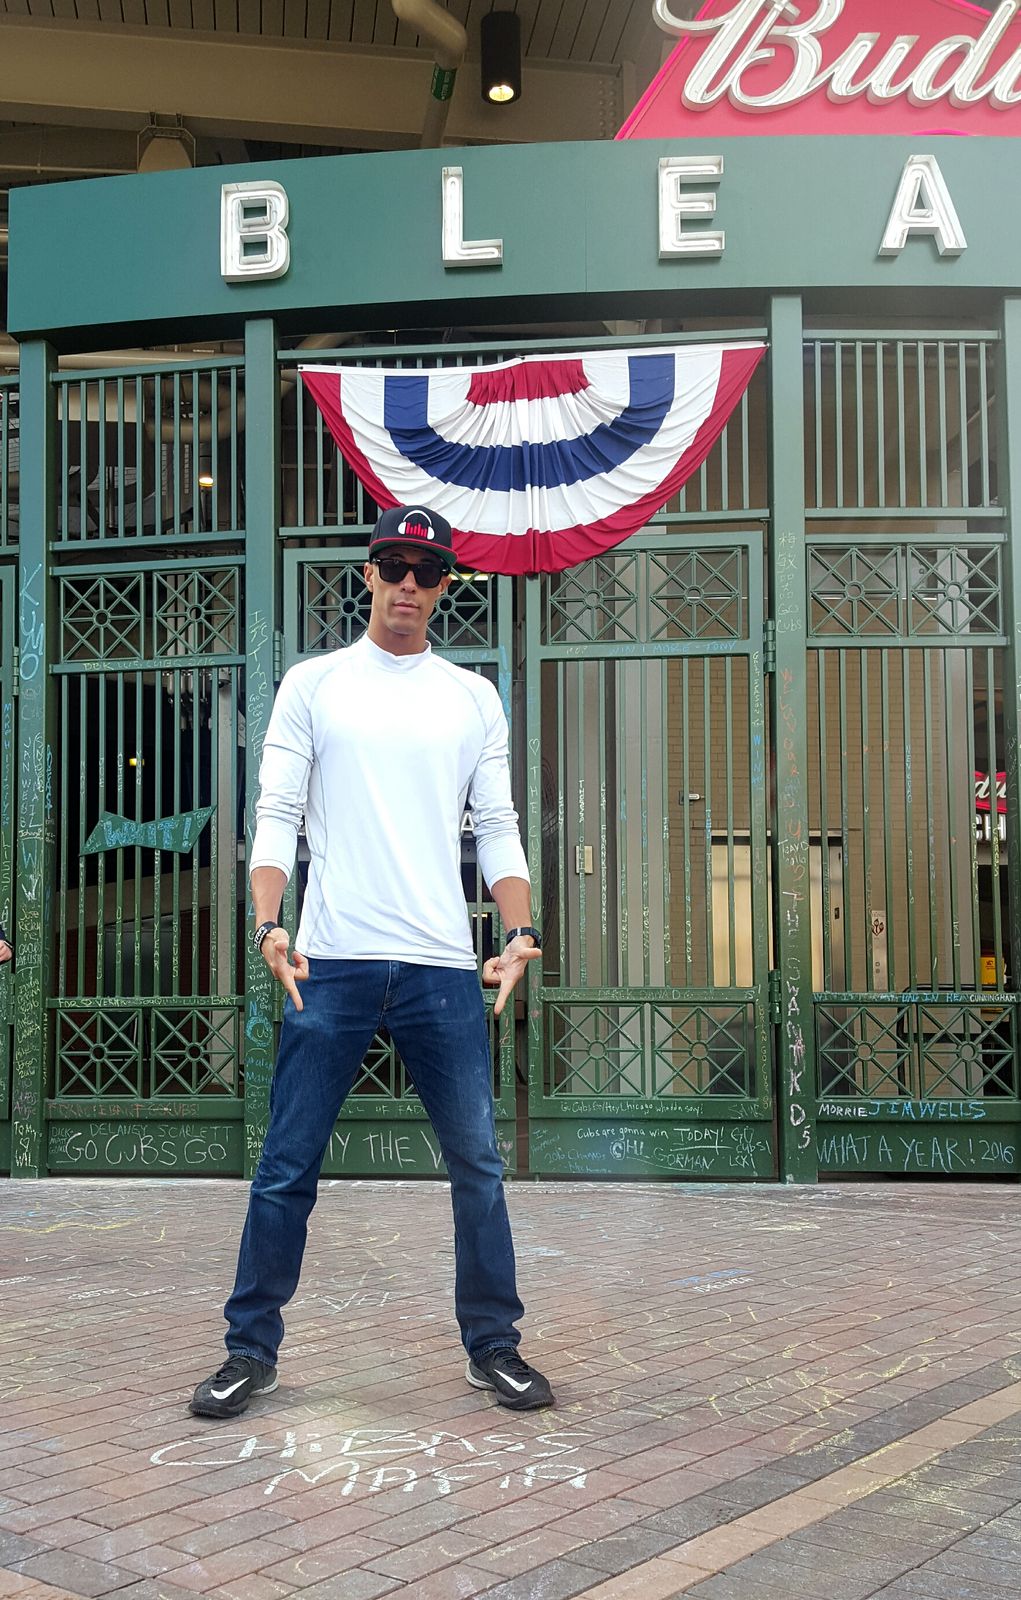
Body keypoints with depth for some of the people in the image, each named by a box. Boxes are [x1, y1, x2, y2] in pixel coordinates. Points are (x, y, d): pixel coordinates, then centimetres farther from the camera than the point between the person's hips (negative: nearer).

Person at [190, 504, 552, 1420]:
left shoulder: (474, 698, 13)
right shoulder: (314, 684, 8)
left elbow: (497, 829, 11)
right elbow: (276, 815, 3)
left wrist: (521, 934, -4)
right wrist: (268, 925, -12)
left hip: (444, 967, 2)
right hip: (332, 964, -1)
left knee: (478, 1166, 4)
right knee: (287, 1169, 3)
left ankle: (493, 1346, 19)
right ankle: (251, 1351, 16)